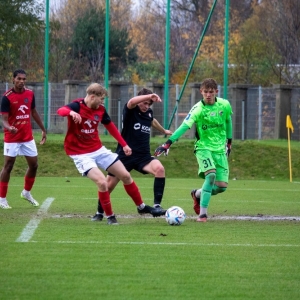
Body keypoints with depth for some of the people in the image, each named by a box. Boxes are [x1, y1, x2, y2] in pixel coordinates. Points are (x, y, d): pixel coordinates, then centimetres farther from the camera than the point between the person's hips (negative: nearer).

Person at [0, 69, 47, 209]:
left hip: (28, 137, 5)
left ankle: (26, 192, 31)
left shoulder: (30, 94, 2)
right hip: (12, 138, -5)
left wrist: (43, 129, 20)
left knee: (34, 165, 9)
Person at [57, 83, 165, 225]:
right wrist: (71, 112, -62)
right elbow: (61, 111, -39)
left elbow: (110, 126, 17)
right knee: (102, 182, -23)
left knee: (125, 176, 10)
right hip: (81, 154, -7)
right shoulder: (77, 106, -19)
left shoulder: (100, 109, 1)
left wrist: (124, 144, 19)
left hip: (98, 150, 7)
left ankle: (141, 207, 30)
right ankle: (110, 216, -2)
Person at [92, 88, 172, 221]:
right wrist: (149, 96, -46)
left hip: (143, 157, 3)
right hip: (124, 155, -3)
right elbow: (131, 102, -36)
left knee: (159, 169, -26)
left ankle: (157, 205, -23)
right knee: (109, 185, 3)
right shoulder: (130, 111, -10)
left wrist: (164, 131, 48)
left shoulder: (149, 112, 6)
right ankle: (99, 213, 29)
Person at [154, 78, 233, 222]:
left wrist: (229, 141, 24)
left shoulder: (225, 105, -4)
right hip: (203, 147, -4)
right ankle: (202, 214, -19)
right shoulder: (198, 109, -16)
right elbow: (184, 126, -25)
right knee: (211, 174, -28)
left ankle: (198, 194, 29)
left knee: (221, 186, -3)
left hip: (220, 148, 4)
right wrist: (168, 143, -35)